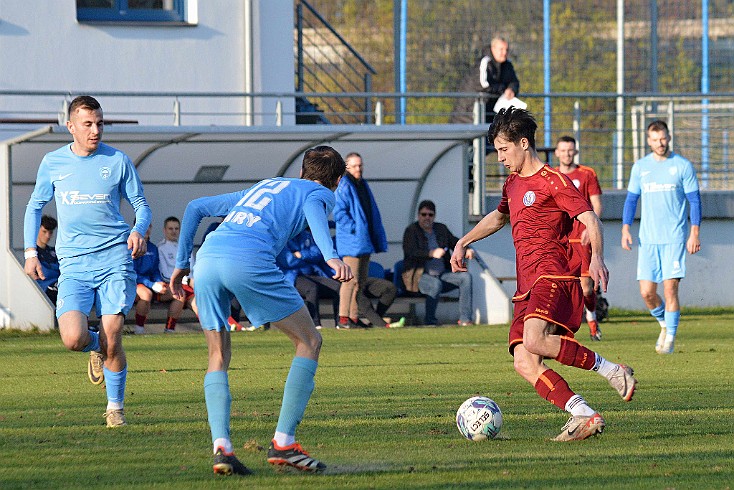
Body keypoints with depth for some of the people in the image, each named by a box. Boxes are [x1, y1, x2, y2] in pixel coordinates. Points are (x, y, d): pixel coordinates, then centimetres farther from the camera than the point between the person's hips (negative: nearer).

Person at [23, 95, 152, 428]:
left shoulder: (117, 161, 4)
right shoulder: (53, 163, 8)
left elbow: (141, 205, 12)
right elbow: (35, 207, 20)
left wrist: (138, 231, -9)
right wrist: (30, 252, 10)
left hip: (115, 260, -1)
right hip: (73, 263, 1)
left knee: (112, 338, -9)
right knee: (73, 338, -18)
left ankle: (115, 407, 12)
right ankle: (95, 347, 20)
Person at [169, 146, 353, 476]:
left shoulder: (262, 186, 38)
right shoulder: (321, 193, 21)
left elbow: (195, 208, 34)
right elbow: (314, 213, -6)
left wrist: (181, 263, 36)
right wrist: (331, 257, -22)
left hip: (206, 259, 6)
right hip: (249, 259, -6)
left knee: (219, 357, 18)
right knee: (309, 341, 9)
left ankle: (221, 446, -1)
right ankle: (283, 443, 2)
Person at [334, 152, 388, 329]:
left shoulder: (363, 185, 18)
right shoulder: (344, 186, -8)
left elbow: (372, 213, 23)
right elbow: (339, 213, -16)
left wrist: (377, 239, 16)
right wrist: (354, 228, -19)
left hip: (365, 242, 9)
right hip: (351, 241, -9)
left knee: (361, 281, 9)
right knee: (351, 279, -13)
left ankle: (354, 317, 13)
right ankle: (343, 318, -13)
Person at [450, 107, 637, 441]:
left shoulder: (552, 181, -4)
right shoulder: (513, 184, 23)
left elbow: (590, 219, -13)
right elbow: (499, 217, 44)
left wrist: (596, 258, -29)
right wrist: (463, 243, 40)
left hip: (552, 278, -8)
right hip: (526, 286, 8)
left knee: (534, 341, -33)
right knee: (524, 364, -11)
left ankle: (611, 370, -18)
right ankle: (585, 416, -15)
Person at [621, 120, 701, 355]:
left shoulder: (683, 166, 1)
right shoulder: (640, 167, 9)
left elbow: (695, 200, 3)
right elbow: (631, 199, 14)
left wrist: (695, 232, -6)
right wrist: (625, 229, 2)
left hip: (674, 238, -3)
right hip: (647, 239, 3)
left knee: (670, 288, -11)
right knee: (646, 292, -2)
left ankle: (670, 339, -2)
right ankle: (665, 324, 25)